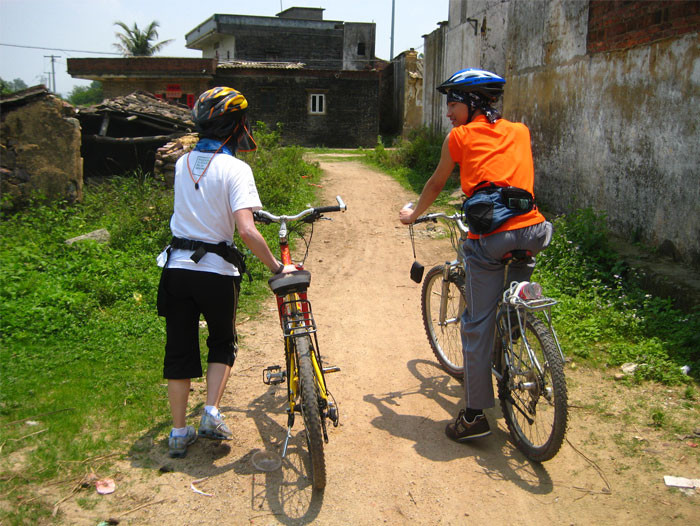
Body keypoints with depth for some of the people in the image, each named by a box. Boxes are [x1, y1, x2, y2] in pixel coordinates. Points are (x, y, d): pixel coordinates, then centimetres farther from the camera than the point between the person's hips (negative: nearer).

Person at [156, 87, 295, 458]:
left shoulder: (182, 163, 7)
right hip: (217, 271, -4)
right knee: (223, 343, 20)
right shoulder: (235, 169, -13)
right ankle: (211, 414, 10)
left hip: (177, 268, 5)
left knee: (179, 349, 13)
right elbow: (246, 231, -24)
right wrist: (276, 268, -15)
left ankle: (179, 433, 20)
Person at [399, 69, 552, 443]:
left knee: (478, 326, 4)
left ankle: (474, 415, 10)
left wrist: (412, 215, 39)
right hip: (529, 230, 4)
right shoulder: (520, 132, 19)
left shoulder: (459, 137, 9)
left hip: (488, 239, -4)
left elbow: (435, 185, 21)